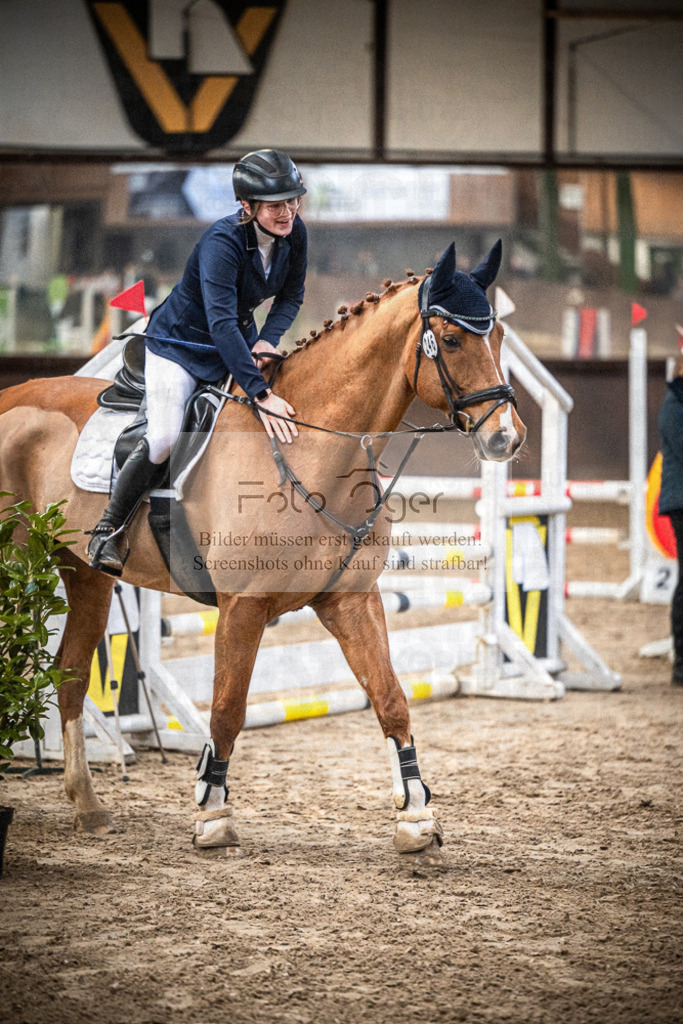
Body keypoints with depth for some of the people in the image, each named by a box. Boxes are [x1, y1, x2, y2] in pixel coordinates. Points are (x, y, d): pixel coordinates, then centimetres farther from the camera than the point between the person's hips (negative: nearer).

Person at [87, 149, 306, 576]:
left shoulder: (295, 233, -12)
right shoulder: (222, 243, -32)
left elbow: (291, 297, 3)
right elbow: (221, 324, -41)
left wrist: (267, 341, -18)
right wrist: (261, 395, -47)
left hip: (241, 343, 7)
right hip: (181, 343, -7)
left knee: (295, 405, -7)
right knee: (165, 437, -22)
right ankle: (110, 529, -2)